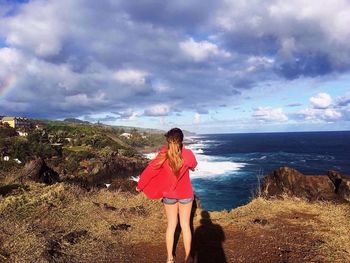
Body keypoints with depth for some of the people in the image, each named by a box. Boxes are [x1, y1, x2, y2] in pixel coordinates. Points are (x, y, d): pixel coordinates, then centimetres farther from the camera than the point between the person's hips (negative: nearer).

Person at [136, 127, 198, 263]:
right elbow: (193, 165, 7)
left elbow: (149, 170, -9)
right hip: (185, 194, -1)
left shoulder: (163, 155, -16)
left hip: (169, 195, 1)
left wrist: (140, 185, 7)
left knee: (171, 225, 15)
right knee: (185, 225, 12)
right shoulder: (188, 154, -16)